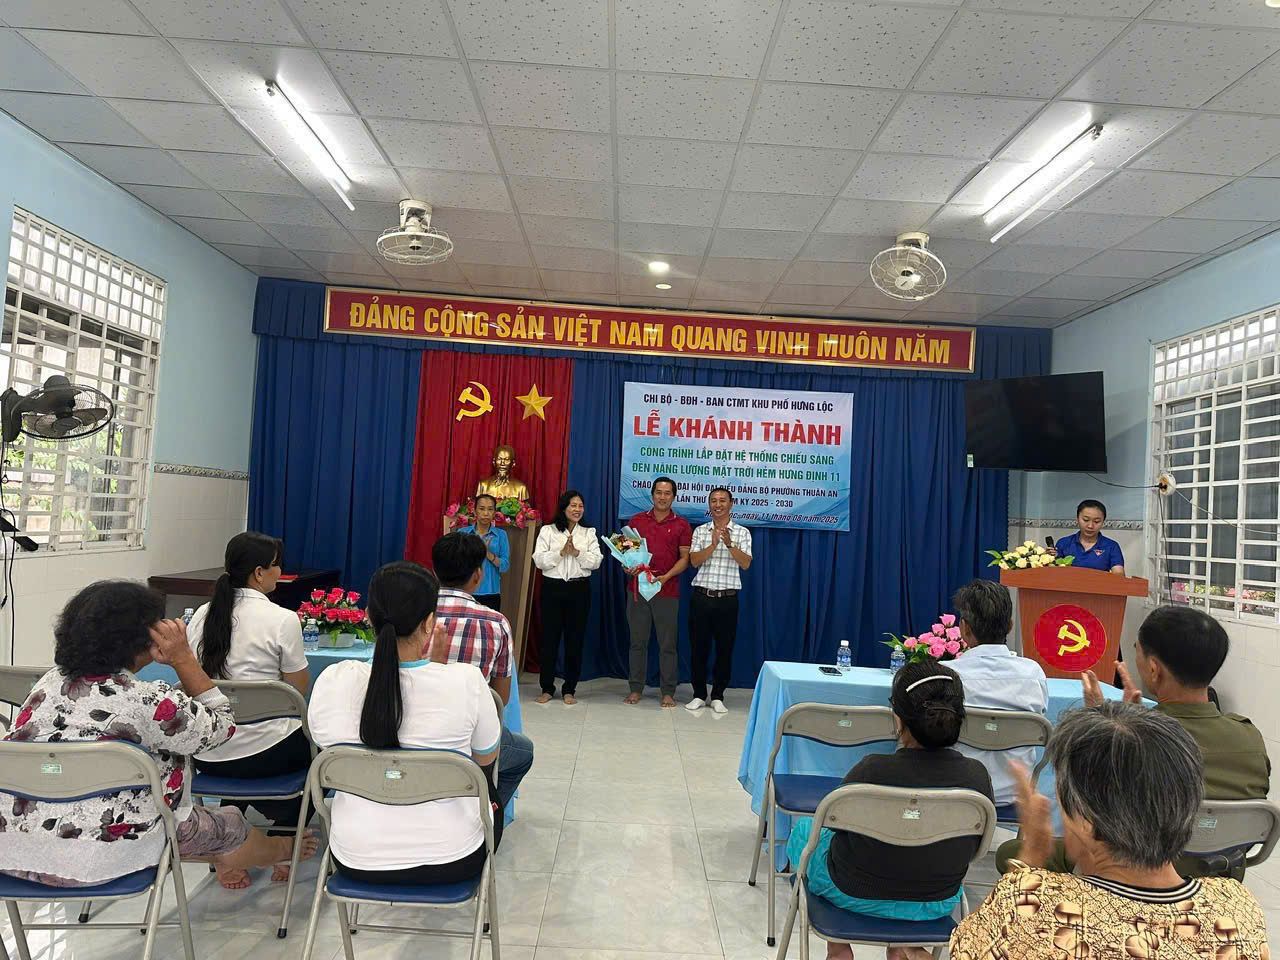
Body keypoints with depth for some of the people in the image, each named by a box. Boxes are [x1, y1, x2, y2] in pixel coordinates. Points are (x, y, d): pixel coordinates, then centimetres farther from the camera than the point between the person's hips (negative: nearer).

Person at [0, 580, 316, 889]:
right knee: (230, 822, 16)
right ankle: (279, 851, 46)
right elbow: (222, 727, -4)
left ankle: (220, 855, 53)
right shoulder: (148, 700, -21)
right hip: (100, 858, -7)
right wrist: (184, 659, -8)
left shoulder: (49, 683, 1)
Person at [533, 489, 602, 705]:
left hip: (579, 589, 1)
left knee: (575, 639, 5)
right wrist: (561, 552, -16)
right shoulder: (548, 531, 4)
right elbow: (539, 560, -5)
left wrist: (577, 552, -16)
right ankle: (547, 688, 15)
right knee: (550, 638, 2)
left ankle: (569, 689, 16)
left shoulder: (589, 533, 9)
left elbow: (596, 562, -2)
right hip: (553, 588, -1)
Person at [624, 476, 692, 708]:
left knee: (667, 644, 2)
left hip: (667, 591, -2)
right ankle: (636, 688, 17)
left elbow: (685, 558, 0)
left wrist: (666, 576, -14)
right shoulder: (637, 520, 9)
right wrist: (628, 567, -8)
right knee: (638, 641, 8)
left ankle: (668, 692, 11)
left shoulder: (681, 525, 3)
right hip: (637, 588, 2)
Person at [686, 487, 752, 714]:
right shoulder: (700, 531, 7)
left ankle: (717, 696, 17)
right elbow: (694, 560, -4)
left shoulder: (742, 532, 4)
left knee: (725, 649, 5)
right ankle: (699, 695, 18)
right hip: (701, 596, 1)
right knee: (699, 647, 5)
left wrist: (729, 543, -18)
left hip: (727, 599, -1)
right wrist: (714, 544, -17)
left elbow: (746, 563, -6)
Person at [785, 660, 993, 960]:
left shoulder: (872, 771, -30)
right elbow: (973, 848, -3)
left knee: (803, 830, 27)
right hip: (937, 907, 4)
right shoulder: (978, 776, -20)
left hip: (856, 897, -3)